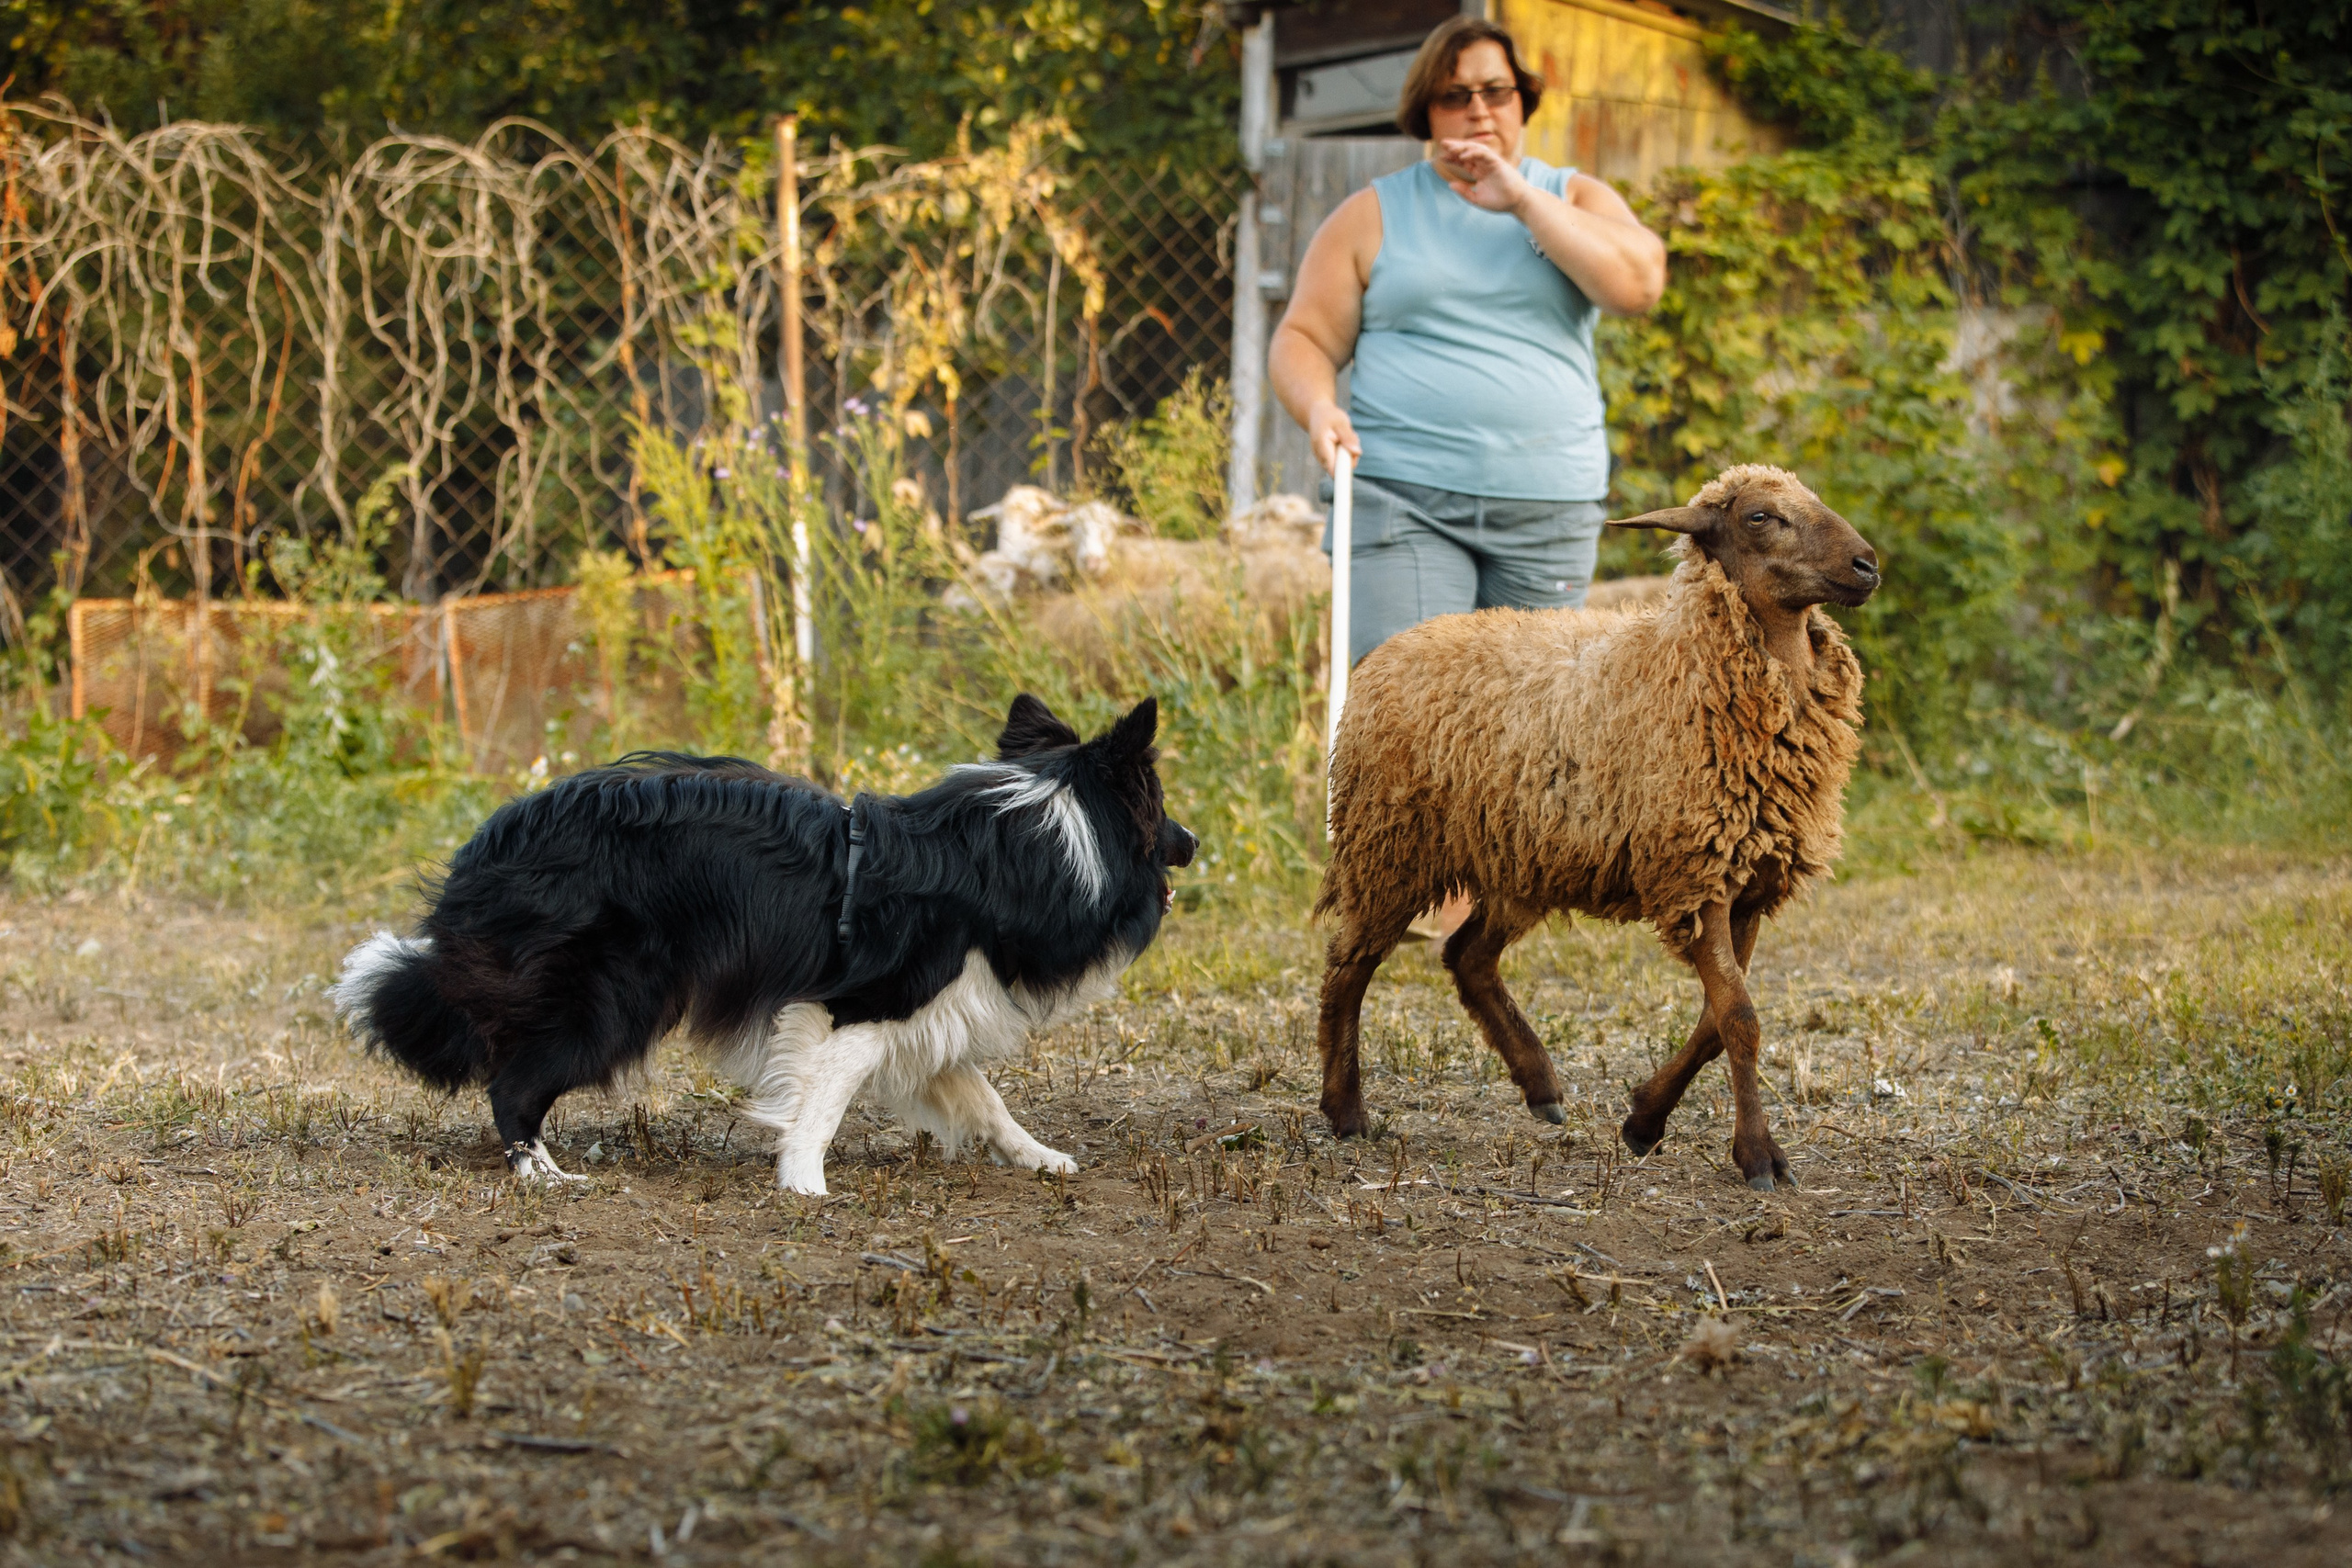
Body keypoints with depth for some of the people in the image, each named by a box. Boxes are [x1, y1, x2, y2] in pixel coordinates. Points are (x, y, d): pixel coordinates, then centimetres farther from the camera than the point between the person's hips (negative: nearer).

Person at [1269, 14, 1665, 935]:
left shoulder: (1576, 201, 12)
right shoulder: (1373, 218, 10)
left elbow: (1637, 285, -7)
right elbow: (1302, 340, 8)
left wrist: (1519, 199, -8)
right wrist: (1319, 408, -14)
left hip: (1548, 506, 2)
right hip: (1404, 501, -1)